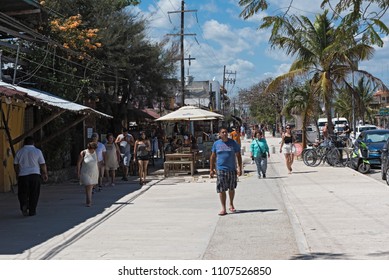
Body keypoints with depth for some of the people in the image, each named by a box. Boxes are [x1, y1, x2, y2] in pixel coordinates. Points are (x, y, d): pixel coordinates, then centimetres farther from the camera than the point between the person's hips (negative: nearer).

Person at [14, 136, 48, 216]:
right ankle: (32, 211, 7)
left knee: (23, 193, 11)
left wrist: (18, 174, 26)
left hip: (22, 176, 1)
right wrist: (45, 174, 13)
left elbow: (15, 165, 10)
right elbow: (43, 165, 0)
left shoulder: (19, 152, 5)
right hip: (35, 175, -1)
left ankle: (24, 204, -15)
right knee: (34, 194, 7)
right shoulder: (37, 151, 0)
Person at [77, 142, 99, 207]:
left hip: (94, 173, 5)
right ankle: (88, 202, -7)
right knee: (88, 187, -13)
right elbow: (78, 163, -9)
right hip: (85, 173, -4)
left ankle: (89, 200, 25)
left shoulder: (95, 153, 0)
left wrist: (98, 172, 10)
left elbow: (97, 162, 10)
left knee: (91, 186, 10)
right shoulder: (83, 153, -14)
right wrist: (78, 173, -10)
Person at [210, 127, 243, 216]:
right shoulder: (216, 144, 4)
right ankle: (223, 208, 0)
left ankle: (231, 204, 32)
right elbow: (213, 157, 10)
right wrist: (211, 169, 5)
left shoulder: (233, 143, 1)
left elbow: (238, 156, 3)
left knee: (231, 188, 12)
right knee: (221, 190, -5)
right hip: (221, 170, 0)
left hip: (232, 169, 0)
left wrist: (239, 168, -4)